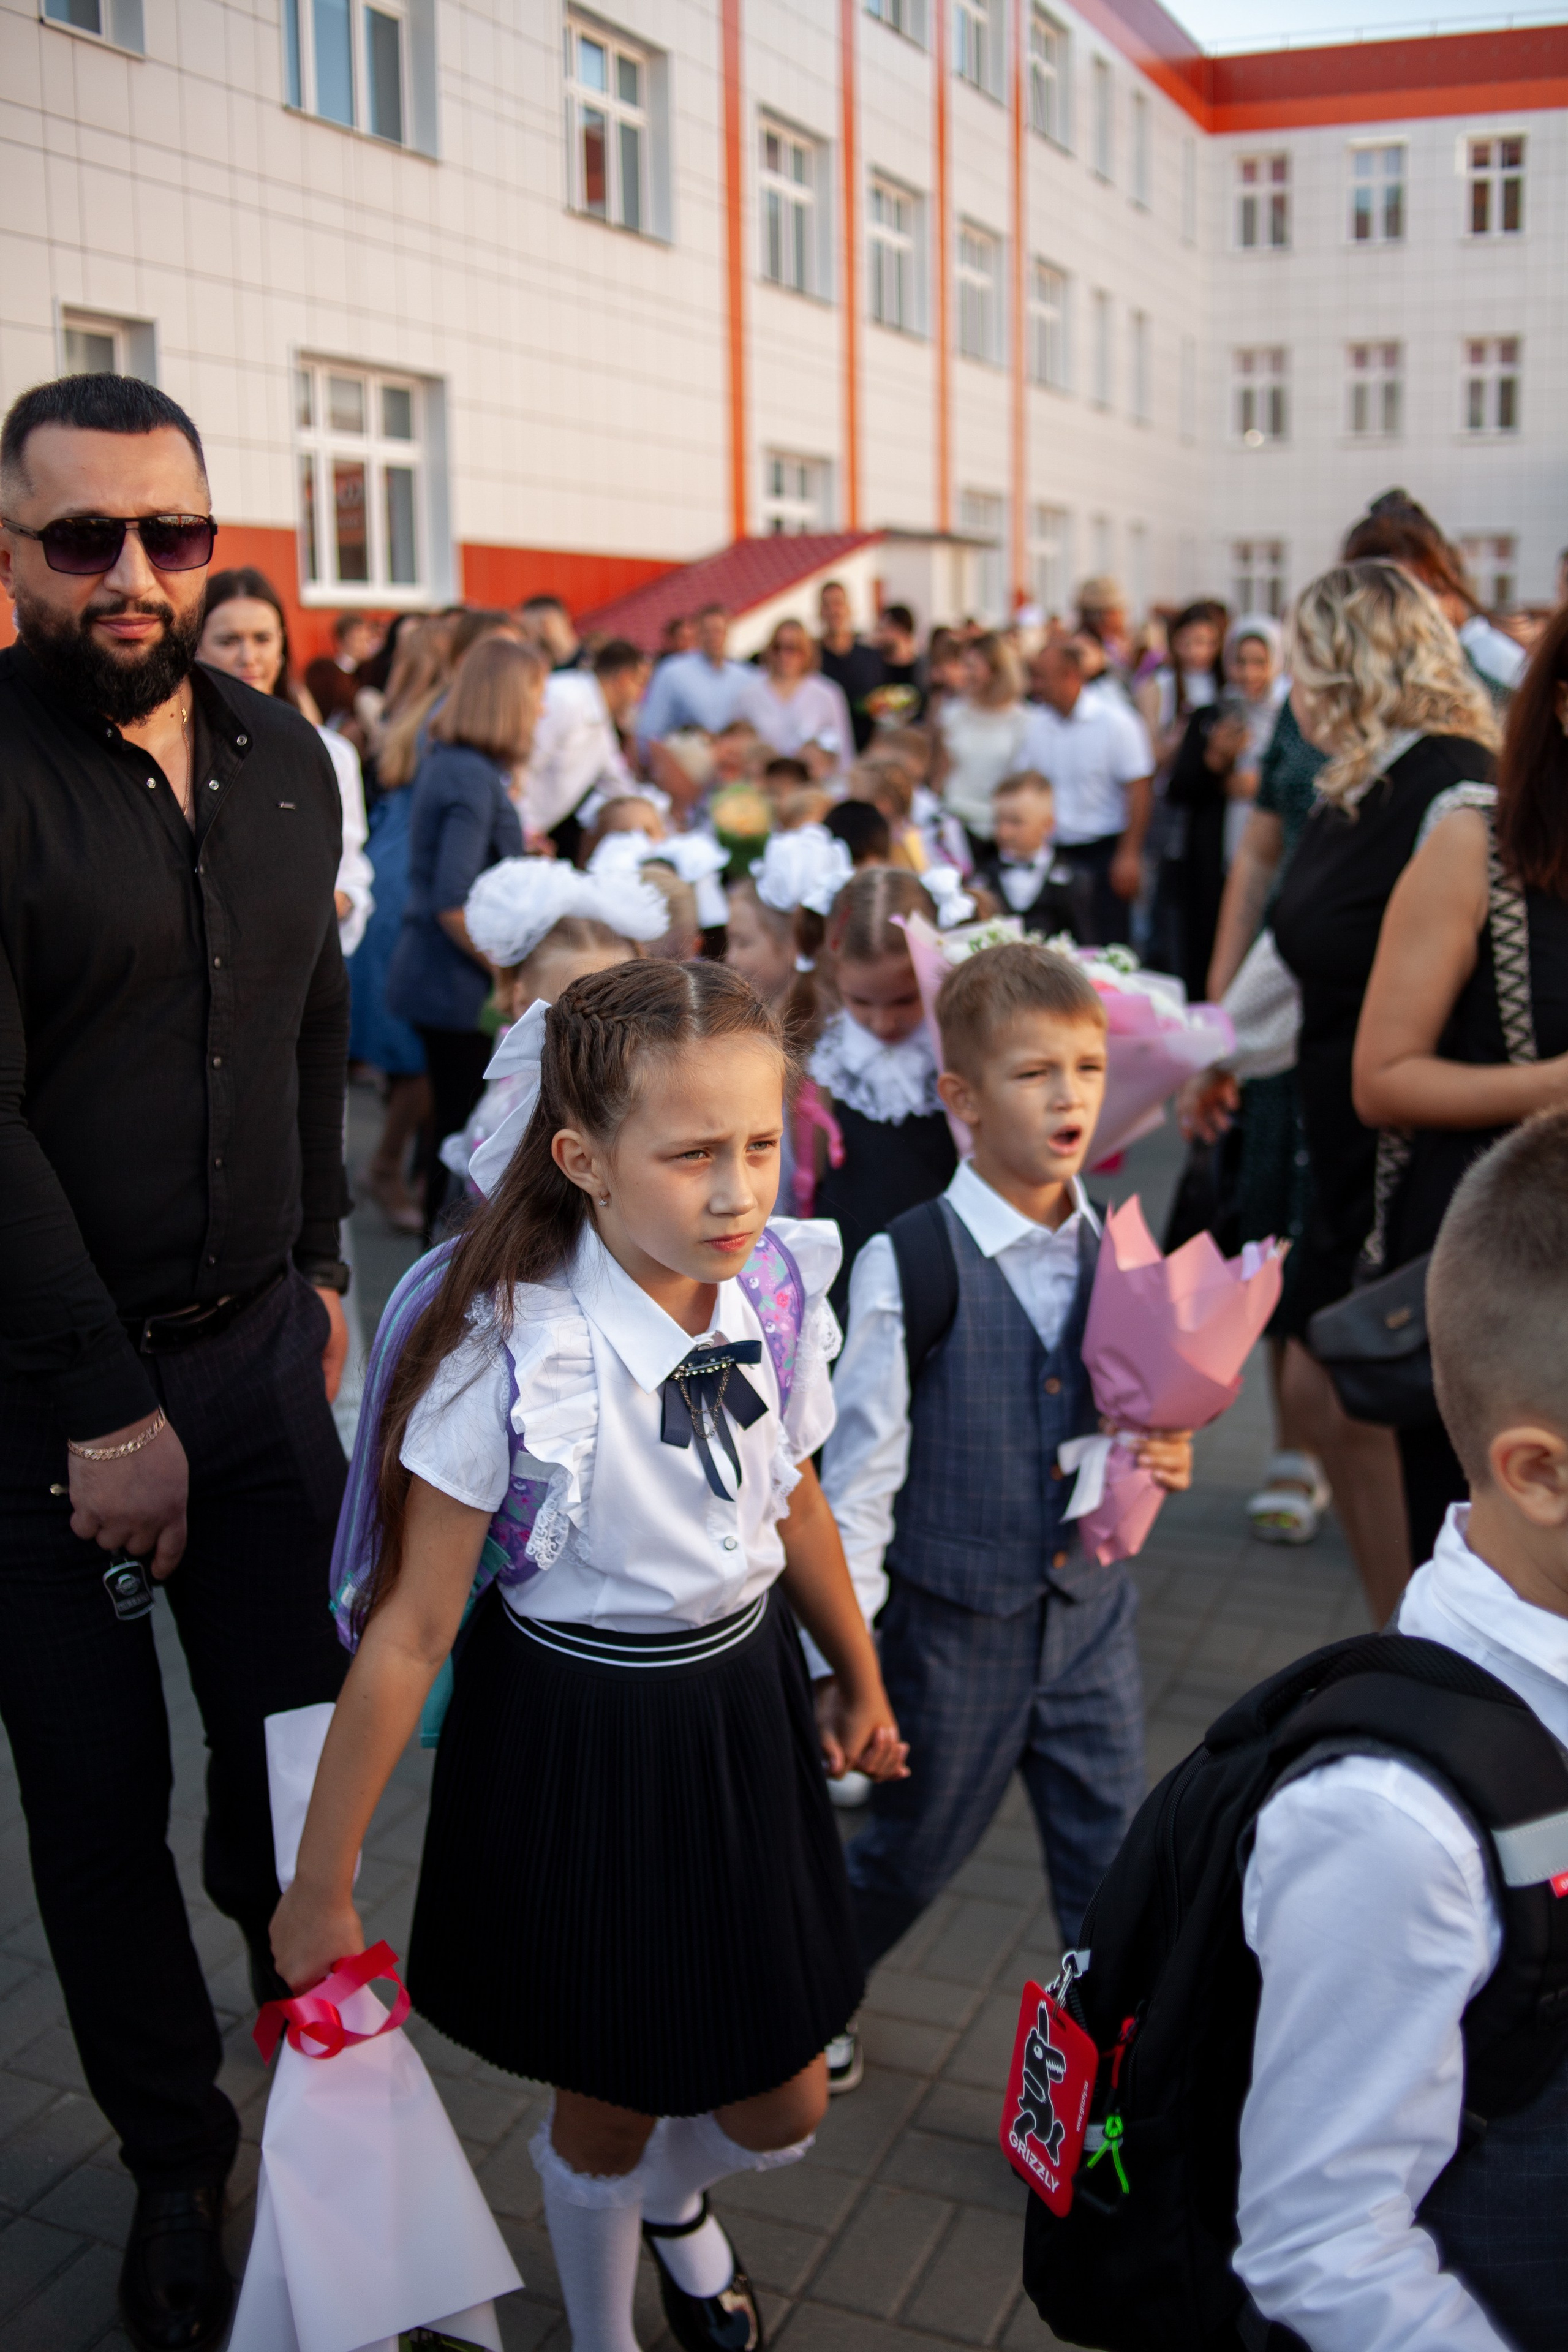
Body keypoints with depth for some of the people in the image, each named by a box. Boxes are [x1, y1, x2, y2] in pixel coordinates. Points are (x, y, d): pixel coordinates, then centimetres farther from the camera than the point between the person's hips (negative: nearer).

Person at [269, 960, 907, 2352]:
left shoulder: (777, 1293, -12)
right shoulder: (510, 1357, -27)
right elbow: (409, 1631, -19)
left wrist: (863, 1681, 21)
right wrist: (323, 1885, -11)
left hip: (743, 1704, 5)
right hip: (578, 1734, -4)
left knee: (781, 2111, 19)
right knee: (603, 2112, 17)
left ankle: (678, 2199, 57)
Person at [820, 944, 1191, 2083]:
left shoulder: (1117, 1252, -2)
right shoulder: (908, 1263, -16)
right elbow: (861, 1470, -13)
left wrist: (1164, 1456, -9)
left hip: (1090, 1608, 3)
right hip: (955, 1618, -3)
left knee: (1116, 1869, 11)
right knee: (915, 1848, 17)